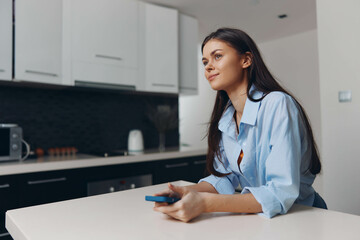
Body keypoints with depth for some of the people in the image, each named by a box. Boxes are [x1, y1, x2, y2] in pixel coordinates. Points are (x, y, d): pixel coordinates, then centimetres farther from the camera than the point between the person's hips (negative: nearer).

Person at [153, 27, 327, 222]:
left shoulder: (278, 105, -19)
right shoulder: (225, 118, 2)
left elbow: (282, 193, -24)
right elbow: (224, 177, 5)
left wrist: (207, 203, -31)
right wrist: (189, 192, -14)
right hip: (254, 219, 5)